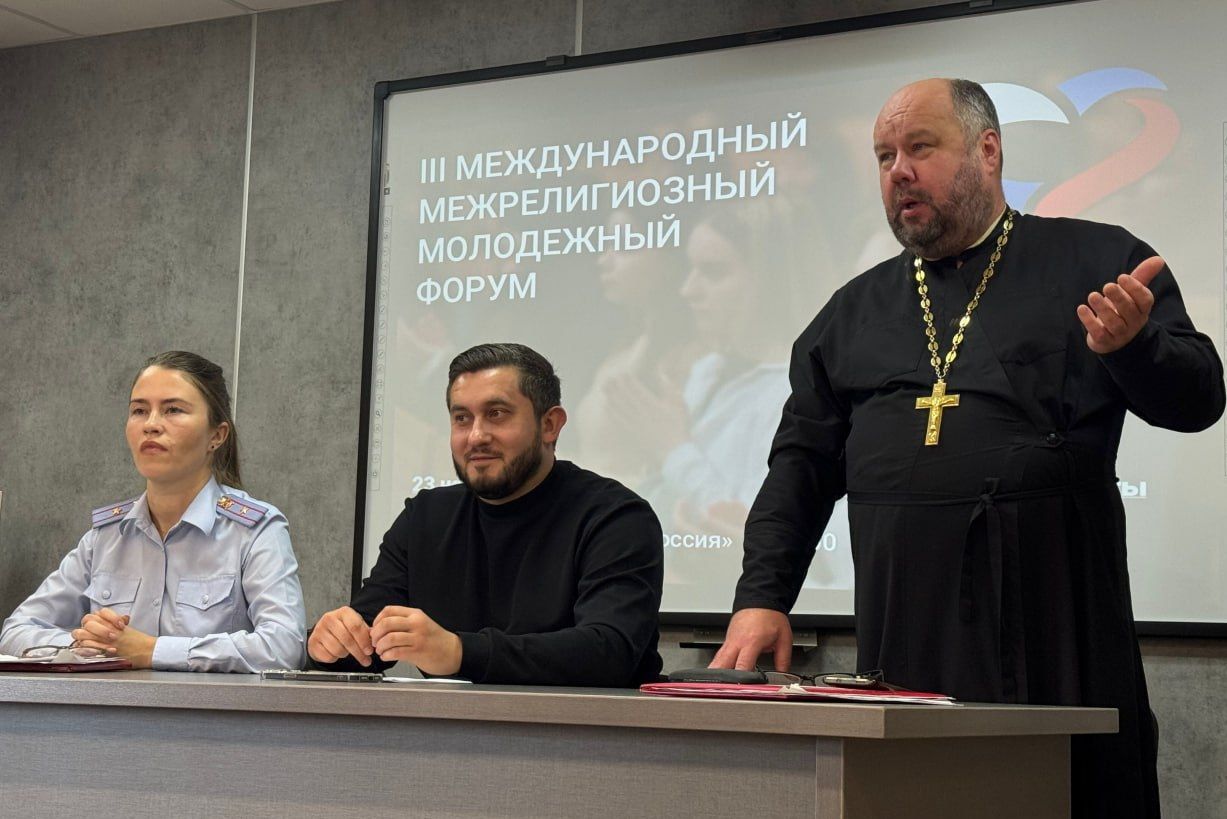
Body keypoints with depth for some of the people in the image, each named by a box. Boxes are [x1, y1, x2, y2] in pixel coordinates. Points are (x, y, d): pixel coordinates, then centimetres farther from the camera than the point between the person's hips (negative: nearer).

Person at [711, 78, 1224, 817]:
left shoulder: (1096, 261, 7)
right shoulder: (856, 311, 17)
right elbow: (802, 465, 16)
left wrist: (1132, 345, -18)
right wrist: (762, 597, 5)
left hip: (1061, 628, -3)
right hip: (906, 642, 3)